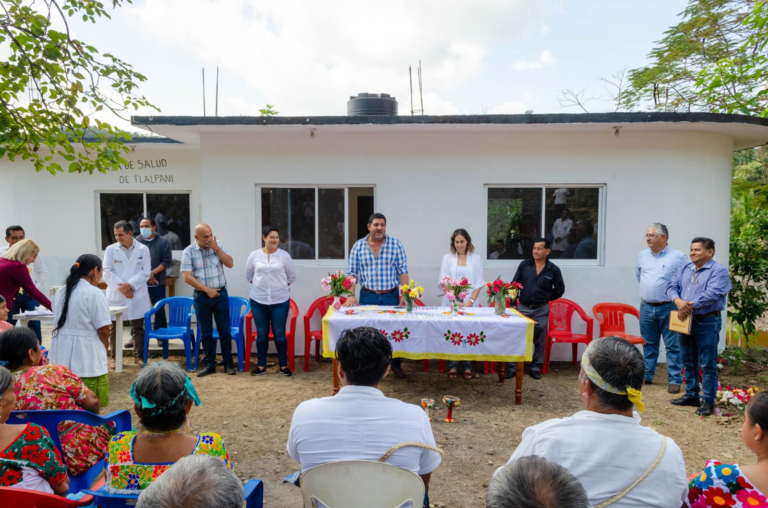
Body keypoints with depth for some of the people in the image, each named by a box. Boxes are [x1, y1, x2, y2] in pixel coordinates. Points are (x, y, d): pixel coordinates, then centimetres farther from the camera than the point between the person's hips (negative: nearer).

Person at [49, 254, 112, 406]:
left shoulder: (60, 292, 9)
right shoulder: (94, 293, -13)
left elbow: (60, 323, 15)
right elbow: (103, 330, -13)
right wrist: (104, 347, 8)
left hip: (61, 356, 7)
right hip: (87, 357, -7)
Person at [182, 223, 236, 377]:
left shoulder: (218, 245, 2)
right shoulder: (188, 252, -6)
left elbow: (230, 264, -4)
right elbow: (187, 277, -10)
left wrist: (217, 248, -14)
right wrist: (207, 290, -13)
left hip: (220, 294, 1)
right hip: (201, 296, -1)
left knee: (225, 330, 4)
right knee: (206, 332, 9)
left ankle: (228, 363, 15)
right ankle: (209, 364, 21)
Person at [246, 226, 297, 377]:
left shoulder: (284, 255, -2)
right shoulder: (254, 255, 1)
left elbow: (292, 277, 8)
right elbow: (249, 275, 13)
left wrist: (280, 287, 4)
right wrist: (260, 285, 6)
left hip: (280, 300, -1)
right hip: (258, 300, 1)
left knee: (279, 334, 3)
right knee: (261, 334, 8)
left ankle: (283, 365, 16)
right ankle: (262, 365, 21)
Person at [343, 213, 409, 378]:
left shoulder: (395, 244, -1)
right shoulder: (358, 246, 1)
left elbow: (402, 271, -2)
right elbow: (352, 273, 2)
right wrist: (351, 295, -8)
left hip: (391, 296, 0)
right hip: (367, 296, 0)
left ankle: (396, 365, 23)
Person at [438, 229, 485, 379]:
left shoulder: (475, 258, 7)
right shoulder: (447, 258, 7)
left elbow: (478, 283, 4)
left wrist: (471, 301, -8)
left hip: (469, 303, 0)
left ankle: (467, 366, 11)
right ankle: (452, 366, 9)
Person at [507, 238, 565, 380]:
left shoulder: (553, 269, -5)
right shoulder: (524, 265, -2)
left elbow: (559, 290, 8)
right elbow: (514, 284, 4)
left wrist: (546, 299, 4)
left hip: (541, 310, 0)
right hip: (522, 307, 0)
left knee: (539, 341, 8)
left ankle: (536, 368, 20)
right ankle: (511, 367, 11)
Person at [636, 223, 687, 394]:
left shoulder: (678, 257, -5)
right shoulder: (642, 255, 10)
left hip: (668, 308, -4)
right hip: (646, 307, 4)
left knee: (673, 346, 1)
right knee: (649, 344, 13)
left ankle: (674, 380, 8)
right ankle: (646, 376, 22)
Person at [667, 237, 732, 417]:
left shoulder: (718, 271, -8)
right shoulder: (684, 269, 13)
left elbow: (712, 294, -20)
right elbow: (671, 286, 4)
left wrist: (690, 305, -18)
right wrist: (678, 301, -16)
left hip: (707, 321, -7)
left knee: (708, 364, -2)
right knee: (688, 362, 16)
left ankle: (708, 401, 7)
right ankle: (691, 395, 28)